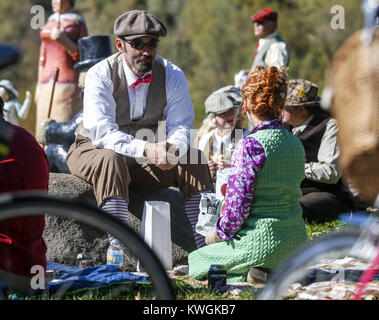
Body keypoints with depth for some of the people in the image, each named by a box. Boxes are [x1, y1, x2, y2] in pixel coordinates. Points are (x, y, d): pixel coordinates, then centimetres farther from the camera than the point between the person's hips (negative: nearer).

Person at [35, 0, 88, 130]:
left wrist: (64, 40, -23)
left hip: (70, 84, -7)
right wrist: (39, 85, 16)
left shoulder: (78, 21, -3)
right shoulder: (51, 20, 17)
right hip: (48, 87, 7)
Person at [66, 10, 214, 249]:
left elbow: (181, 127, -11)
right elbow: (102, 133, -30)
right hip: (93, 151, -3)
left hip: (146, 157, 4)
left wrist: (173, 148, -37)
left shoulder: (172, 75, -9)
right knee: (111, 159, -38)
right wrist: (146, 148, -46)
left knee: (194, 158, -20)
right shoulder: (100, 75, -20)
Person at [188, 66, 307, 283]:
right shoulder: (296, 143, 7)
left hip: (263, 243, -8)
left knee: (196, 259, 18)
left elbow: (237, 206, -17)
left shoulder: (251, 146, -17)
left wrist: (219, 234, 1)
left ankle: (252, 274, -6)